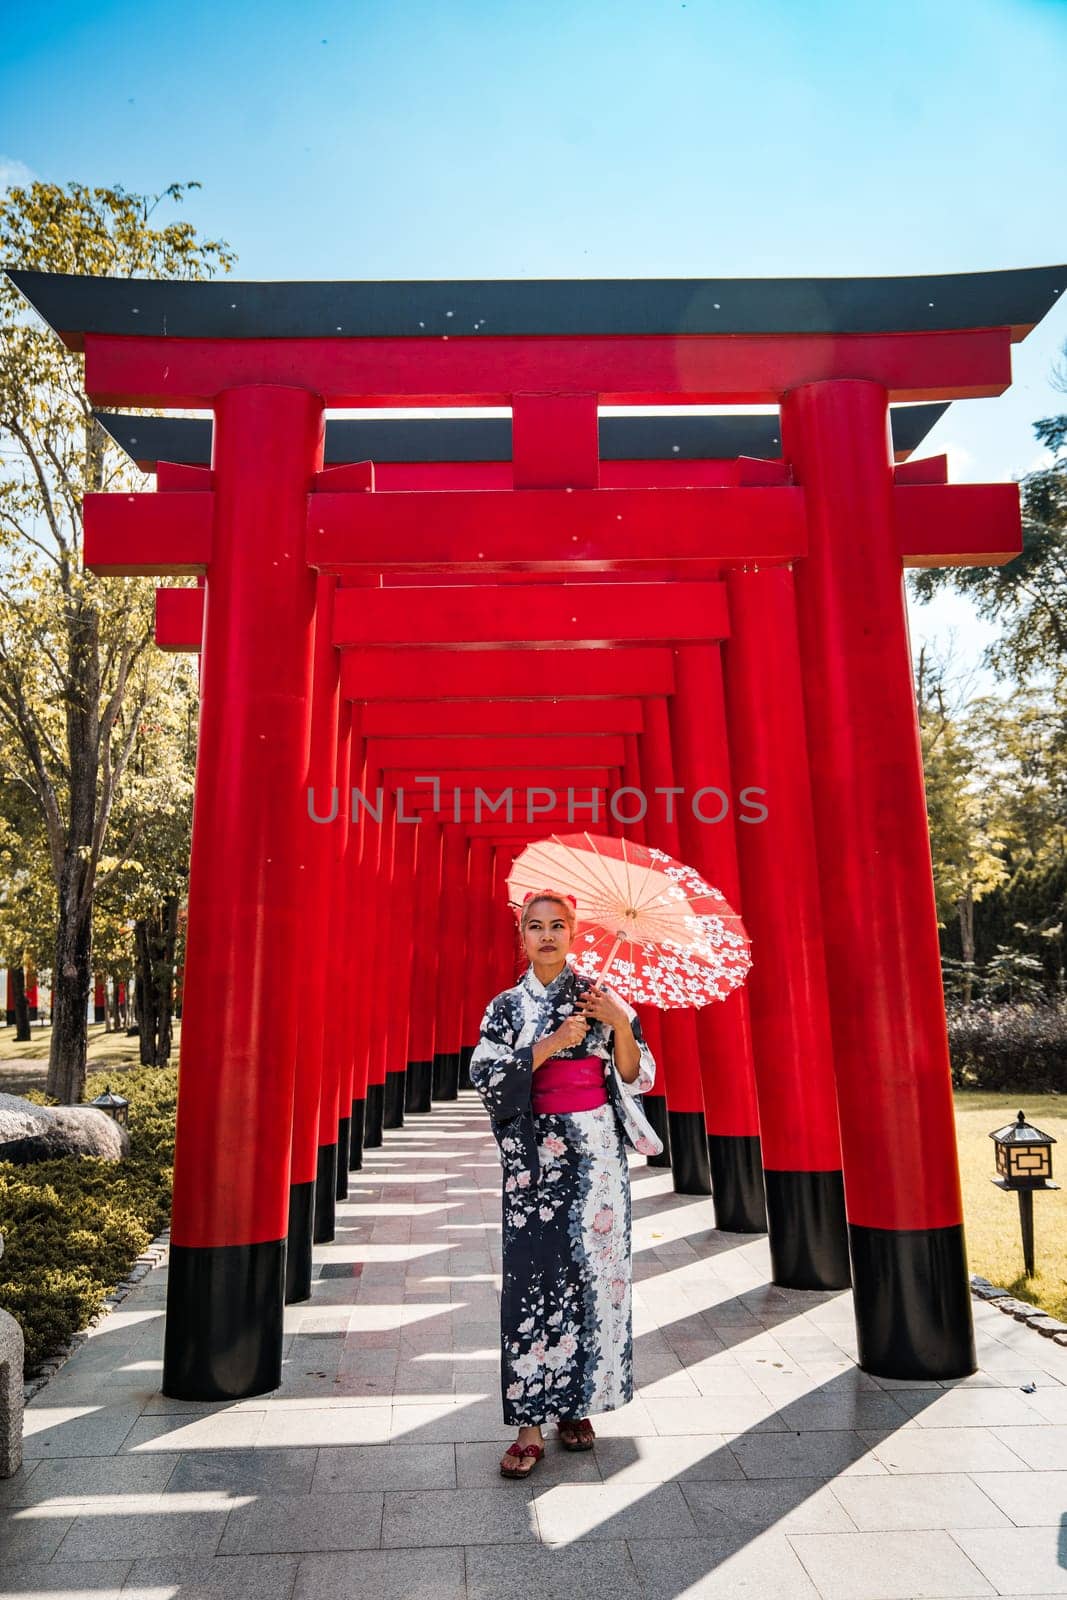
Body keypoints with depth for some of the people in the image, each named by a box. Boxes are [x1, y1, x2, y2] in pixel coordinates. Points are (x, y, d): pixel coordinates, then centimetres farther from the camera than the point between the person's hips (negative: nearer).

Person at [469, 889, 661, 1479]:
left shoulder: (600, 997, 4)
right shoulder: (507, 1005, 4)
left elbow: (638, 1078, 4)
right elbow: (485, 1076, -7)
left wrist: (621, 1025, -13)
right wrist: (551, 1044, -14)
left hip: (596, 1150, 1)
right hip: (534, 1155, 0)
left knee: (592, 1272, 4)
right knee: (533, 1277, -3)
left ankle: (578, 1404, 22)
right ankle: (530, 1421, 7)